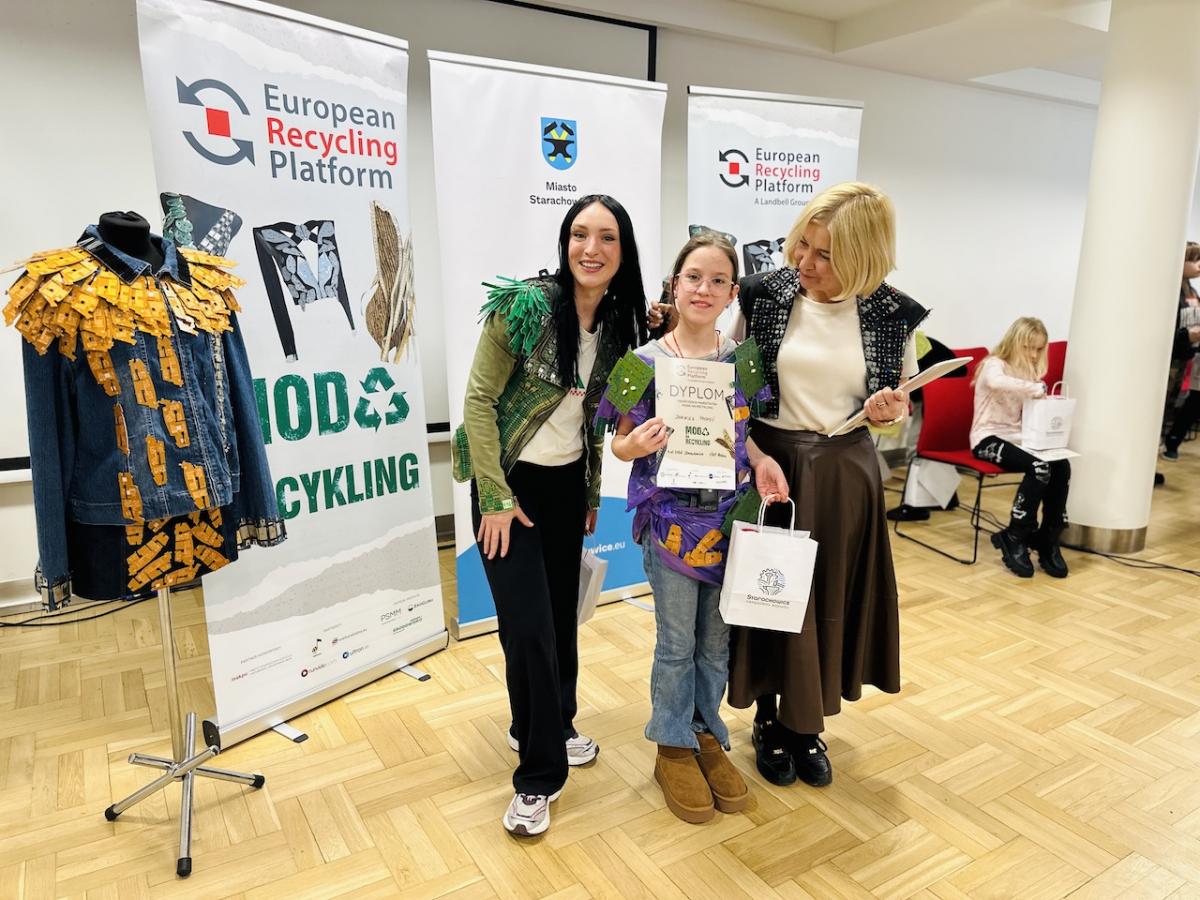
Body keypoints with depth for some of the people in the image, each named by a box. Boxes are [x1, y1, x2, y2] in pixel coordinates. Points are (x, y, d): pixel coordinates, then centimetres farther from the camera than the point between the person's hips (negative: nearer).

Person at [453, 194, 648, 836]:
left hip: (567, 485, 6)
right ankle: (539, 775, 13)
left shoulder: (618, 324, 1)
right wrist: (496, 497, -16)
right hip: (509, 485, -5)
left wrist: (593, 495, 12)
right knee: (528, 627, -6)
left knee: (562, 615, 13)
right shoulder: (524, 305, -17)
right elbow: (480, 398, -15)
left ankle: (546, 727, 38)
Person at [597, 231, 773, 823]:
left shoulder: (742, 359, 1)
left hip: (728, 518, 3)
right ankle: (674, 748, 29)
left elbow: (745, 432, 12)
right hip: (670, 519, -3)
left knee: (717, 638, 15)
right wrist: (638, 444, -24)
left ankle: (708, 736, 36)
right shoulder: (647, 362, -8)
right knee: (677, 642, 9)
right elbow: (621, 443, -3)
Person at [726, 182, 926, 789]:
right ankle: (769, 721, 33)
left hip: (845, 475, 1)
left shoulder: (892, 315, -5)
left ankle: (807, 725, 35)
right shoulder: (762, 295, -7)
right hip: (768, 464, -1)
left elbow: (901, 404, 8)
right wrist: (757, 456, -18)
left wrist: (889, 412, -15)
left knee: (831, 601, 12)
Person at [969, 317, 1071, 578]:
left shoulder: (1029, 371, 19)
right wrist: (1036, 387, -30)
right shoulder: (994, 364, -6)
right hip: (989, 438, -7)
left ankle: (1047, 541, -8)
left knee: (1062, 466, -20)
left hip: (1017, 437, 7)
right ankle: (1014, 539, -13)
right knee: (1039, 468, -30)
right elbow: (996, 383, -34)